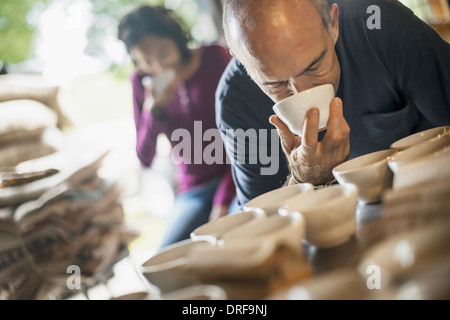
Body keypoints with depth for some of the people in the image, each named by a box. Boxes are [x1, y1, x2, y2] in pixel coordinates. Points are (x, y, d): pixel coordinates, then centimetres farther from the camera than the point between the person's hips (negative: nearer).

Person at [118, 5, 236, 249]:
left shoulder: (215, 58, -2)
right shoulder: (142, 81, 6)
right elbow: (145, 158, 5)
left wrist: (224, 201, -12)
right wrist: (153, 108, -13)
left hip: (235, 179, -2)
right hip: (193, 192, 3)